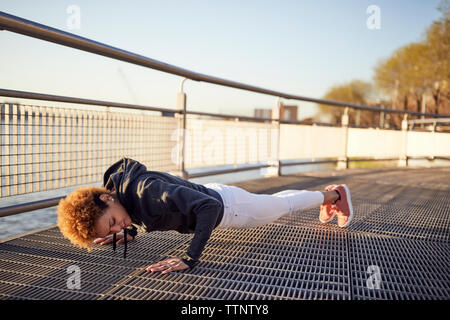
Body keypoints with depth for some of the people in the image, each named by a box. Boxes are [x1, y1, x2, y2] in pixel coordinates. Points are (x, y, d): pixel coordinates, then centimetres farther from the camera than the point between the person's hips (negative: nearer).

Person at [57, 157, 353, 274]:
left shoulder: (148, 190, -42)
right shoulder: (115, 185, -16)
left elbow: (209, 207, -45)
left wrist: (190, 258, -46)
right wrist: (129, 233, -9)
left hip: (225, 205, -8)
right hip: (209, 194, 8)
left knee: (283, 206, 20)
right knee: (274, 201, 32)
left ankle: (334, 194, 50)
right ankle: (326, 195, 60)